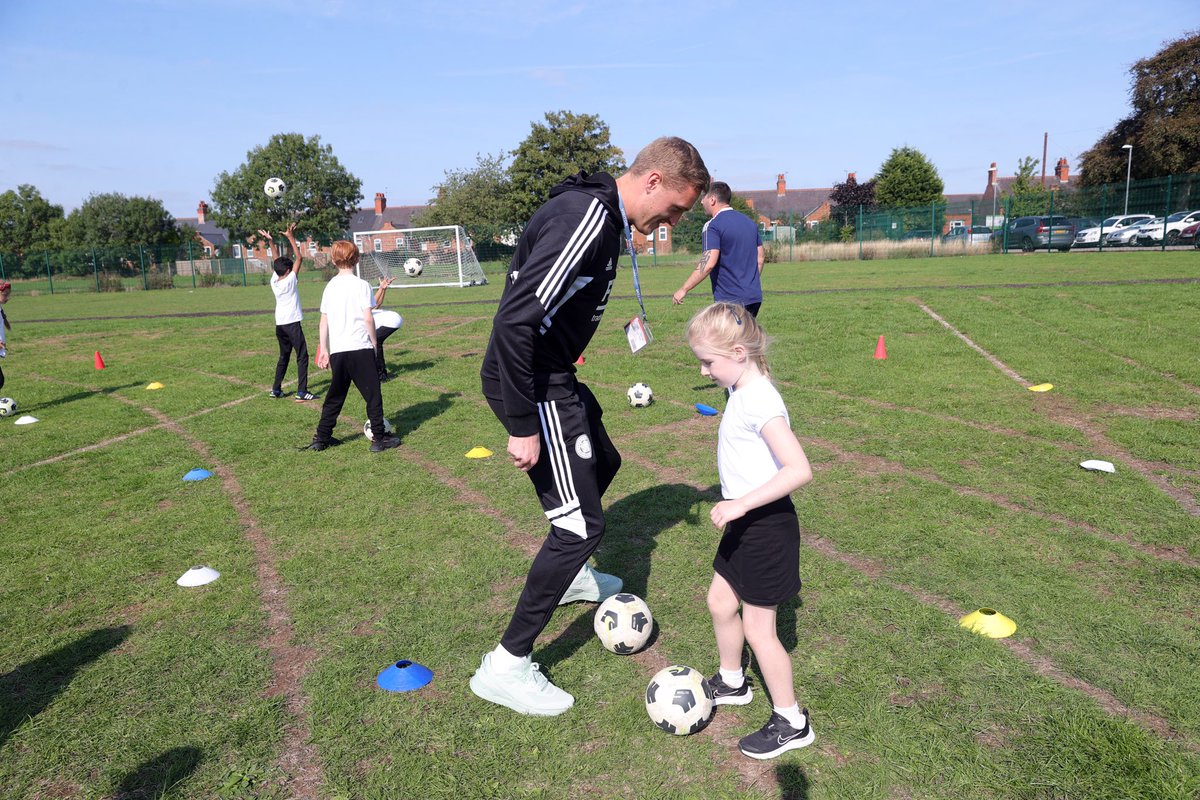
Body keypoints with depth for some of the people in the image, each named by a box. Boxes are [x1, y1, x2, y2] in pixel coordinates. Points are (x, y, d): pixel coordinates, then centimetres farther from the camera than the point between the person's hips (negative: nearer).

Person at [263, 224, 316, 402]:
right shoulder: (290, 280, -11)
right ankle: (302, 392, -10)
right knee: (302, 356, -4)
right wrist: (291, 238, -8)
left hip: (279, 324, 7)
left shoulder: (274, 281, 5)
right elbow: (299, 258, -9)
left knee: (283, 356, 18)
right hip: (292, 323, -7)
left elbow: (277, 262, 18)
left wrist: (270, 241, 23)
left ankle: (276, 389, 19)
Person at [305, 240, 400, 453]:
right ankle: (380, 439, 6)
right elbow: (368, 318, -9)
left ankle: (321, 438, 20)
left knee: (335, 395, 16)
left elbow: (324, 320, 9)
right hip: (360, 348, -5)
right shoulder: (361, 285, -5)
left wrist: (324, 350, 14)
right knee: (372, 394, 3)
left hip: (337, 350, 5)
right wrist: (374, 342, 3)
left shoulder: (330, 286, 8)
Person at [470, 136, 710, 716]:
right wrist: (522, 425, -27)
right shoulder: (586, 218, -23)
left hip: (551, 376, 11)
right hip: (531, 384, -11)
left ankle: (570, 575, 52)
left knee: (603, 463, 29)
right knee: (581, 525, -6)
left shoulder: (603, 213, 10)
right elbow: (514, 320, -31)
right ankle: (506, 667, 8)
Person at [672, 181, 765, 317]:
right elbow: (761, 256, 18)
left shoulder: (712, 226, -12)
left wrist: (684, 289, -19)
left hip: (731, 300, -8)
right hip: (754, 298, 8)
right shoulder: (750, 222, 13)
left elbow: (708, 263, -23)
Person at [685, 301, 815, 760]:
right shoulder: (742, 391, 4)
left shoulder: (759, 400, -25)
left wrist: (742, 503, -32)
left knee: (757, 627, 4)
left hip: (766, 525, -9)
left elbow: (799, 469, -32)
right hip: (744, 522, 9)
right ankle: (732, 683, 45)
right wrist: (738, 508, 16)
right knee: (720, 602, 21)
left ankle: (791, 722, 23)